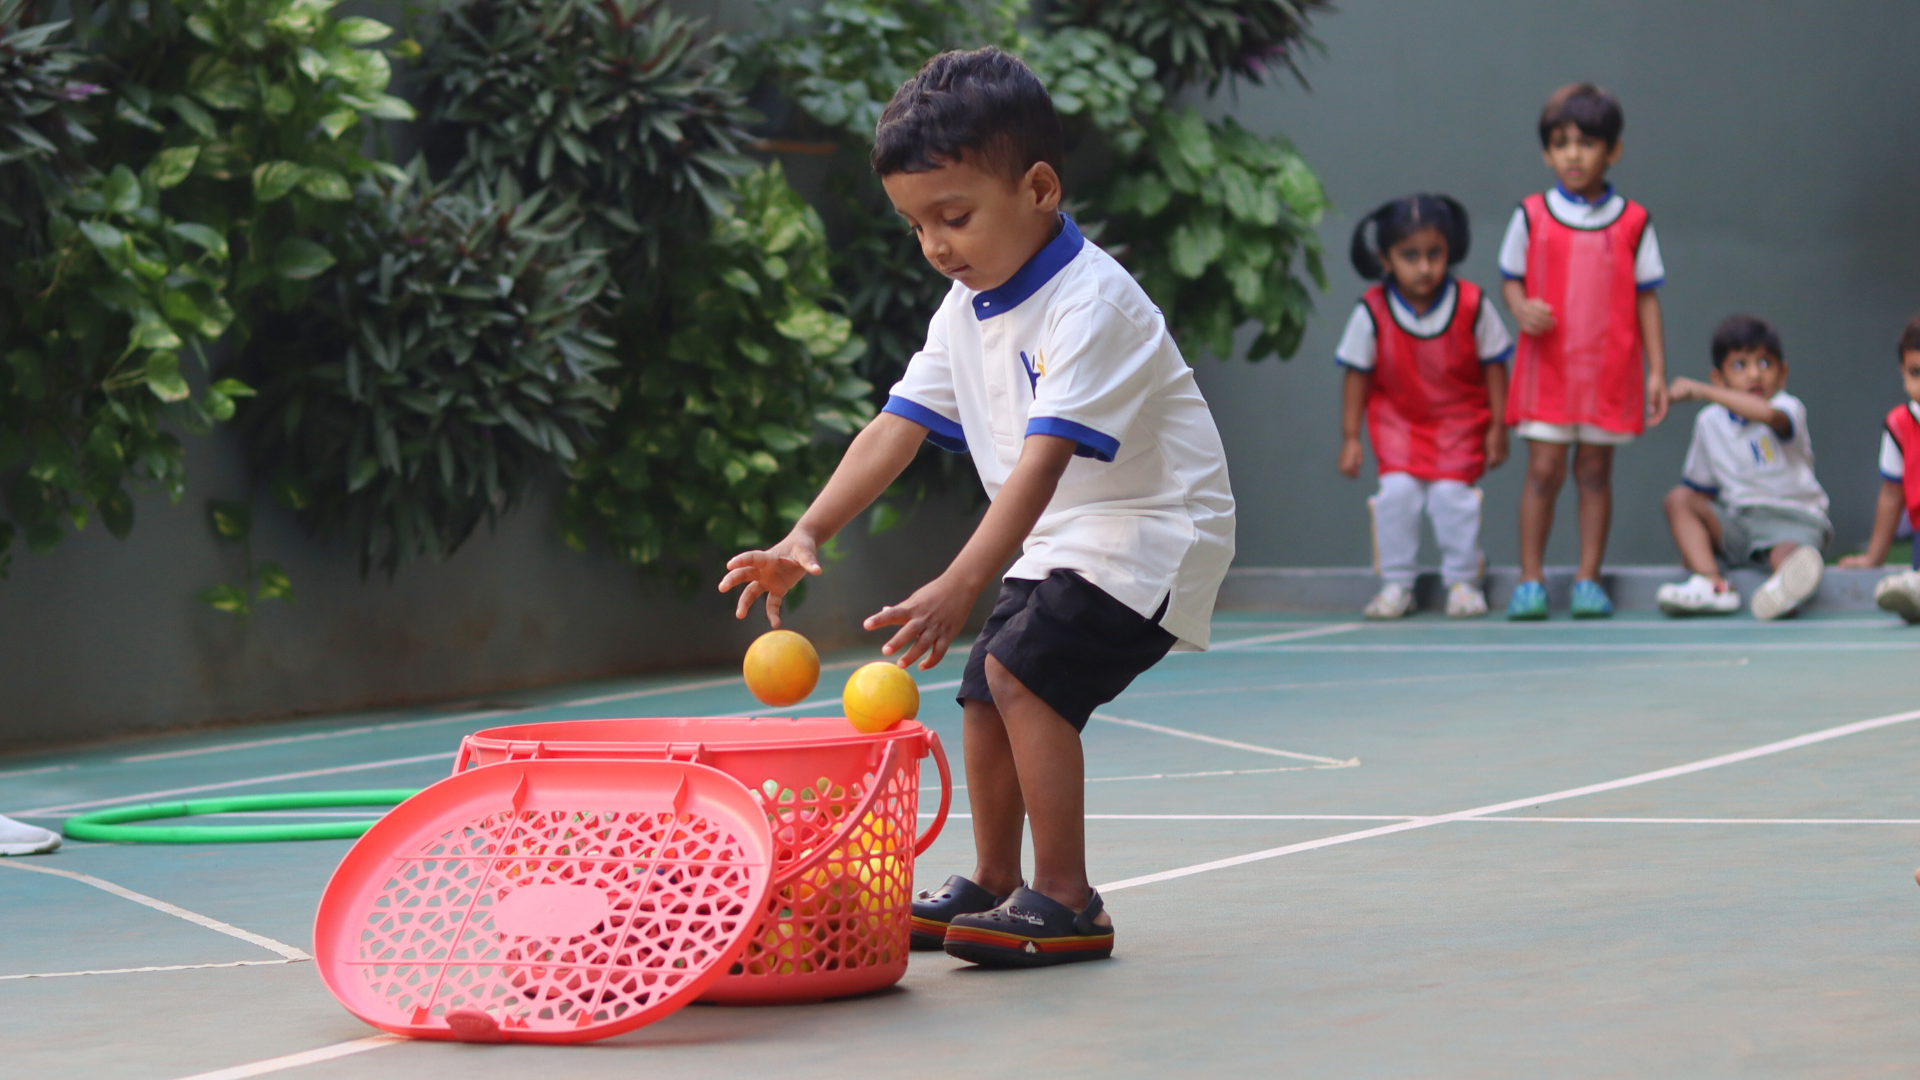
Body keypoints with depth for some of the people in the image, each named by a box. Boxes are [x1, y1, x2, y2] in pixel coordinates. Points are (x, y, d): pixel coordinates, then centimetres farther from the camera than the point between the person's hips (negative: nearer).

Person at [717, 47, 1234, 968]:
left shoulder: (1088, 304, -26)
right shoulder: (965, 311, 3)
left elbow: (1043, 460, -34)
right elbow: (897, 426, 0)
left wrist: (958, 587, -43)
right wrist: (808, 536, -15)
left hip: (1154, 529, -9)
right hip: (1060, 540, 9)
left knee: (1023, 667, -23)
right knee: (987, 694, 11)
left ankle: (1067, 903, -19)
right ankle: (992, 885, 30)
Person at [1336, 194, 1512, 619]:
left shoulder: (1472, 305, -15)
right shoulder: (1372, 311, -15)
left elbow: (1494, 365, -3)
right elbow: (1357, 374, -5)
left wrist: (1498, 427, -2)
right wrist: (1350, 438, -5)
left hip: (1460, 421, -1)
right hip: (1397, 419, 1)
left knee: (1452, 492, -15)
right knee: (1397, 489, -16)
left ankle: (1463, 581, 4)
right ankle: (1396, 584, -1)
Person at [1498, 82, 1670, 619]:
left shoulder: (1633, 222, 3)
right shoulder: (1532, 217, 3)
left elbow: (1646, 297, 5)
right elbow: (1511, 278, 10)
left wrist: (1657, 371, 1)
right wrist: (1522, 309, -14)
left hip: (1610, 369, 1)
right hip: (1547, 367, -1)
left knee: (1595, 471, 5)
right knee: (1543, 470, -4)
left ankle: (1588, 580, 11)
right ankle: (1530, 580, 3)